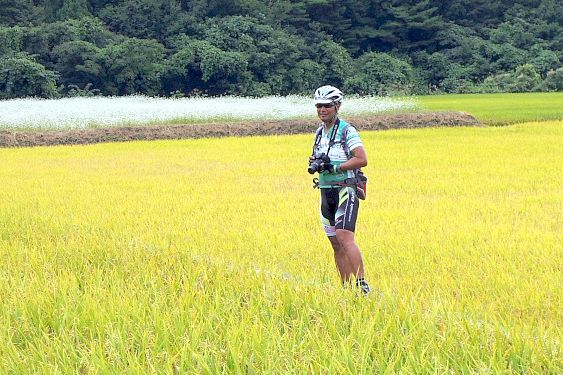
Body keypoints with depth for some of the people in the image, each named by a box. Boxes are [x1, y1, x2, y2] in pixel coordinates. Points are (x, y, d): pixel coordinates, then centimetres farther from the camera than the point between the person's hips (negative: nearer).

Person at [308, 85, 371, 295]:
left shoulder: (346, 131, -9)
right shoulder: (320, 132, 15)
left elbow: (362, 160, -17)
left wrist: (334, 167, -21)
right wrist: (313, 164, 3)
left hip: (345, 189, -8)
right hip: (326, 191, 8)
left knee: (344, 236, -21)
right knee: (335, 243, 7)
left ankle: (362, 284, -23)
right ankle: (347, 287, 11)